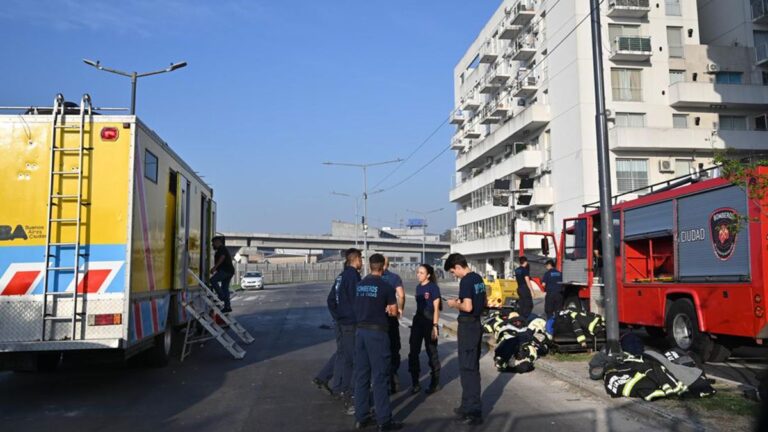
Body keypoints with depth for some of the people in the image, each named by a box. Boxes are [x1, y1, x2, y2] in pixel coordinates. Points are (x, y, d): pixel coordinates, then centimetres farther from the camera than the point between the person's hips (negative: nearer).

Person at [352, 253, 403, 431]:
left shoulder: (359, 285, 7)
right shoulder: (386, 286, -9)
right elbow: (393, 312, -2)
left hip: (360, 331, 6)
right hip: (377, 332, -6)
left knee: (361, 374, 10)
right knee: (380, 376, -1)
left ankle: (361, 417, 16)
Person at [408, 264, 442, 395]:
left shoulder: (433, 287, -10)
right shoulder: (418, 287, 10)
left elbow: (436, 309, -11)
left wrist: (435, 326, -16)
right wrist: (416, 321, 16)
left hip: (429, 321, -6)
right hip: (418, 321, 7)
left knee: (431, 353, 4)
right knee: (413, 353, 3)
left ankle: (435, 383, 17)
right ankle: (415, 383, 11)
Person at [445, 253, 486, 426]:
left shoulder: (466, 281, -18)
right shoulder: (478, 278, 11)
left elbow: (467, 307, -26)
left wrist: (455, 304, -8)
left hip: (467, 326, -10)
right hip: (476, 324, 10)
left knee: (467, 368, -4)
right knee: (473, 367, 16)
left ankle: (474, 412, -1)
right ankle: (469, 405, 26)